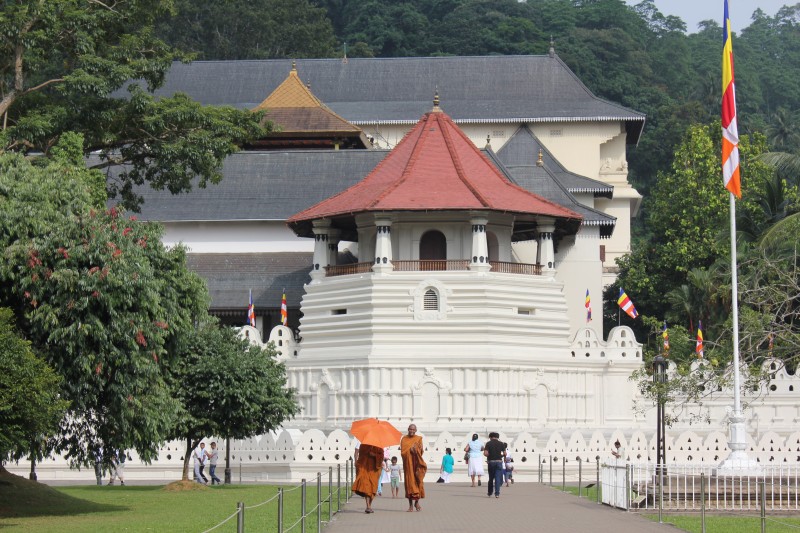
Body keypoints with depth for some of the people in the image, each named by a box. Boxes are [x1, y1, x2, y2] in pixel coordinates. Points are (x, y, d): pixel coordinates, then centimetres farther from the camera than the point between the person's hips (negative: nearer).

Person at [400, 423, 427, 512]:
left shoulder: (419, 439, 6)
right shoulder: (404, 439, 6)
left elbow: (421, 452, -1)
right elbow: (403, 452, -1)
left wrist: (416, 450, -22)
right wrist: (410, 450, -16)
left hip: (416, 463, 0)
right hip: (408, 463, 0)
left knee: (418, 481, -5)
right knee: (409, 482, -2)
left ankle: (417, 502, 10)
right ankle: (411, 505, 1)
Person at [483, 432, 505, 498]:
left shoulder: (488, 443, -1)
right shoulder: (501, 444, 2)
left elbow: (485, 453, -11)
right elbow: (504, 454, 0)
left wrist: (489, 456, 9)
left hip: (491, 461, 0)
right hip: (499, 461, 0)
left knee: (491, 478, 14)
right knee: (498, 478, -2)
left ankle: (489, 493, 23)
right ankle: (497, 493, -10)